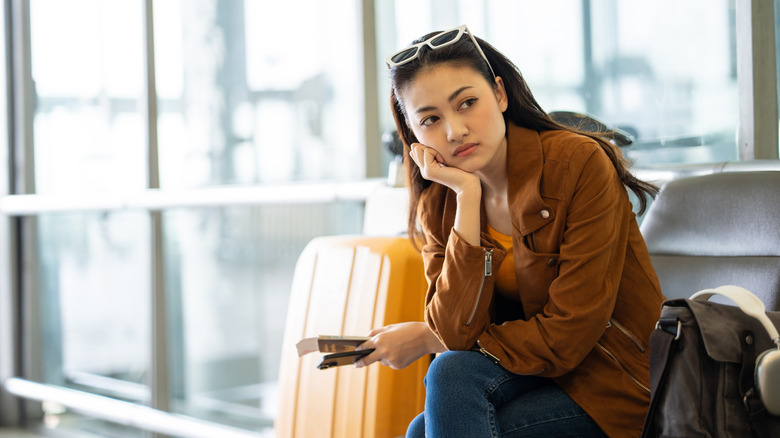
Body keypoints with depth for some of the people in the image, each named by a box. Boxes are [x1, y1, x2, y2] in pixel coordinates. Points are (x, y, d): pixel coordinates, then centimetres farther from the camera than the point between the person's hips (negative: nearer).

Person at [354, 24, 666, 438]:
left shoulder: (579, 163, -18)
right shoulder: (437, 205, -1)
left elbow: (567, 335, -19)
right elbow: (458, 331, -15)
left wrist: (426, 340, -11)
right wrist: (467, 197, -19)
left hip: (614, 384, -4)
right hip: (532, 371, 5)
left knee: (439, 402, -25)